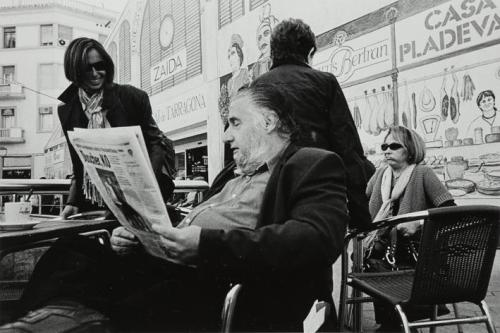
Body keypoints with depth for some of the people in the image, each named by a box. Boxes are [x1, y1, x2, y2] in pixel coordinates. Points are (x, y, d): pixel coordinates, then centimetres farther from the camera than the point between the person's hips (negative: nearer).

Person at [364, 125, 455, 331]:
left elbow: (449, 209, -11)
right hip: (381, 253, 5)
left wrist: (419, 223, -23)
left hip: (413, 256, -4)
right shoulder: (380, 174, 12)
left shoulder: (422, 174, -3)